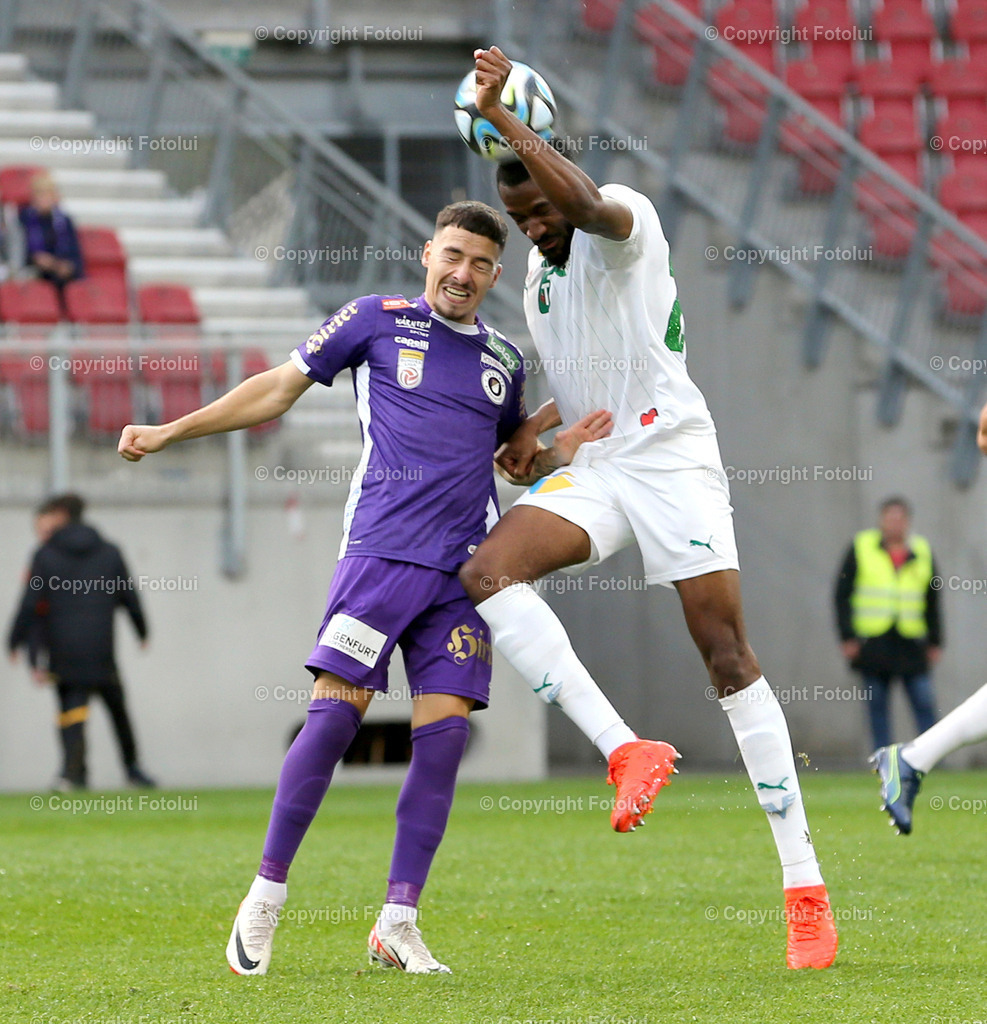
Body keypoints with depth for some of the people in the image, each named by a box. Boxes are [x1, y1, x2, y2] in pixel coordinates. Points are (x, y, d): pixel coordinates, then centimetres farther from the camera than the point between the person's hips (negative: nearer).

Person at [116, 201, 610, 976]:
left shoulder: (504, 360, 17)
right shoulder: (378, 321, 6)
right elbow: (280, 388, 9)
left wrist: (564, 452, 9)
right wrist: (167, 433, 7)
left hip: (463, 572, 4)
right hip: (381, 554, -4)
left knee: (445, 732, -6)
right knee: (334, 715, -11)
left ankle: (398, 925, 1)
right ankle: (266, 897, 1)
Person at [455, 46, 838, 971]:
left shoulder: (624, 224, -7)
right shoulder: (538, 275, 17)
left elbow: (590, 205, -33)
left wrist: (500, 115, -34)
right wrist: (535, 430, 11)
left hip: (670, 459, -7)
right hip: (593, 471, 7)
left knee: (729, 660, -9)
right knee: (487, 571, -20)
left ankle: (804, 884, -6)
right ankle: (626, 752, -23)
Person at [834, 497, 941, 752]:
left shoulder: (922, 552, 10)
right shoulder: (861, 548, 5)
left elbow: (932, 601, 17)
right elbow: (842, 594, 5)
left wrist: (935, 642, 12)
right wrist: (847, 636, -3)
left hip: (911, 643, 1)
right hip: (872, 642, -1)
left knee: (924, 703, -6)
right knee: (877, 705, 2)